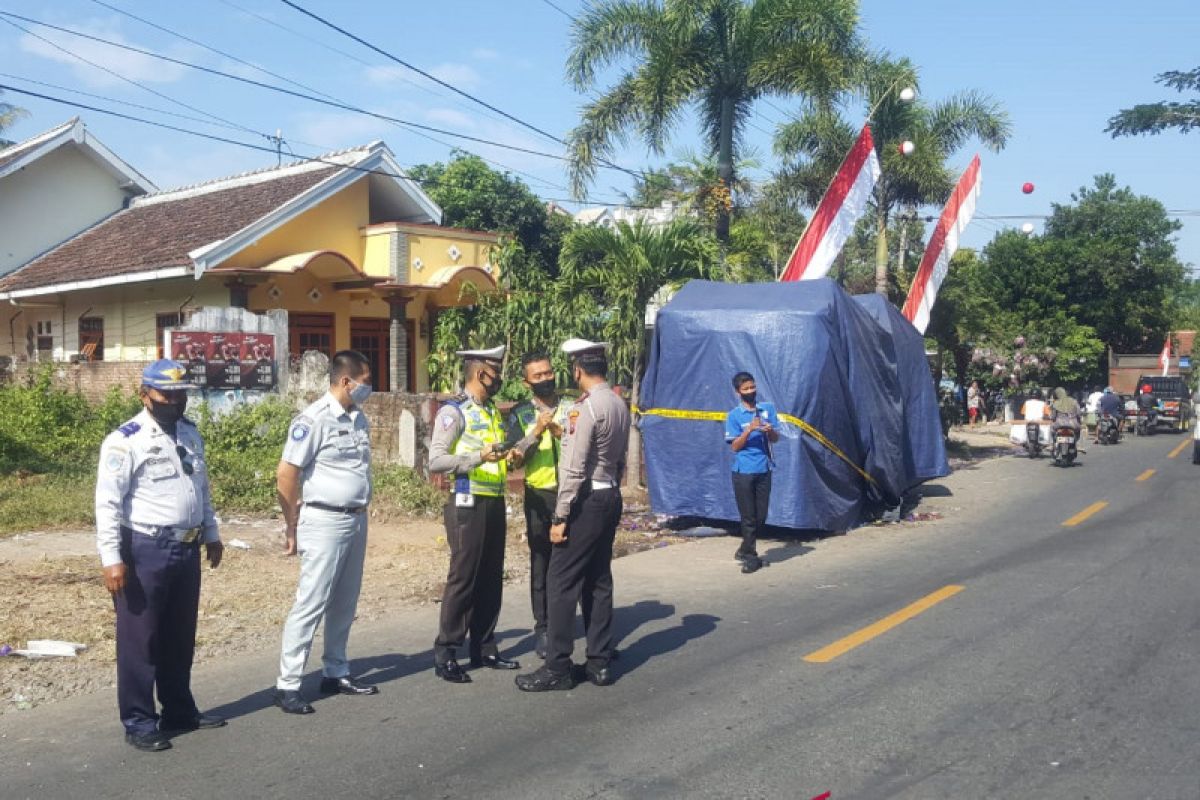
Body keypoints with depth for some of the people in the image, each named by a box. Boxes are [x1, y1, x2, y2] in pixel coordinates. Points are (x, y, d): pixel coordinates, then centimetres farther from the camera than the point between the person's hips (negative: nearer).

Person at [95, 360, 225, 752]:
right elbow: (107, 503, -16)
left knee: (181, 637, 17)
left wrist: (211, 534, 21)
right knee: (140, 640, 4)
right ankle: (139, 722, 16)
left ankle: (180, 711, 30)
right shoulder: (125, 441, -13)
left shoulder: (190, 434, 10)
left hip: (187, 550, 7)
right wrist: (111, 558, -20)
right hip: (145, 552, -7)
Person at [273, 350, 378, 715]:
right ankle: (287, 685, 3)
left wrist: (359, 514, 14)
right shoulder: (314, 420, -14)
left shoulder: (359, 418, 10)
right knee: (311, 604, -5)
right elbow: (285, 474, -14)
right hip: (325, 522, -8)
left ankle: (335, 673, 26)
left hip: (357, 520, 8)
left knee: (344, 604, 14)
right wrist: (292, 528, -10)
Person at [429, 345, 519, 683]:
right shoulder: (454, 411, -8)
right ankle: (445, 654, 7)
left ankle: (484, 648, 23)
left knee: (491, 578, 11)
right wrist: (479, 457, -27)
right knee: (463, 578, -3)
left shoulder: (493, 412, 16)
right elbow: (436, 460, -17)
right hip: (469, 504, -8)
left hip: (495, 502, 8)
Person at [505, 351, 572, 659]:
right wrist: (537, 431, -19)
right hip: (540, 497, 0)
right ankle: (543, 628, 16)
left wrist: (560, 432, -16)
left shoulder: (572, 408, 7)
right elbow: (515, 457, -6)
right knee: (542, 564, 5)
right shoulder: (520, 414, 4)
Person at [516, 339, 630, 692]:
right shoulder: (620, 405, 10)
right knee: (599, 581, 13)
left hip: (586, 500, -9)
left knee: (562, 583, -2)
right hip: (610, 497, 9)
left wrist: (560, 517, -16)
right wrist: (611, 494, 20)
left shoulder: (585, 407, -17)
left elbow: (574, 469, -19)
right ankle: (600, 662, 19)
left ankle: (557, 668, 3)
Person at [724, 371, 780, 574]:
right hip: (743, 472, -4)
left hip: (764, 470, 4)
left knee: (761, 516, 9)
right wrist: (749, 430, -21)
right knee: (749, 517, 0)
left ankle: (745, 550, 27)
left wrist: (770, 431, -15)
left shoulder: (768, 409, 6)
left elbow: (776, 439, 8)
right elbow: (735, 446, -6)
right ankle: (751, 557, 11)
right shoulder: (734, 415, -3)